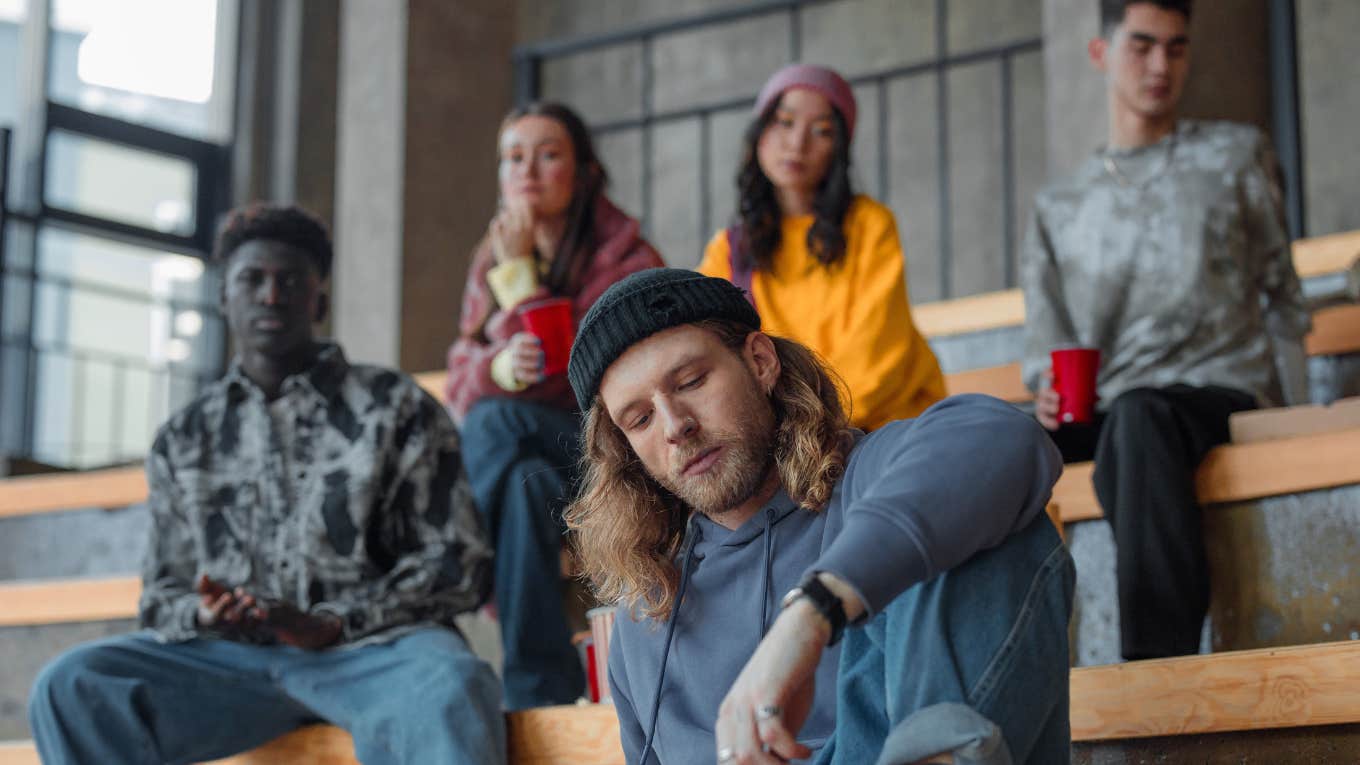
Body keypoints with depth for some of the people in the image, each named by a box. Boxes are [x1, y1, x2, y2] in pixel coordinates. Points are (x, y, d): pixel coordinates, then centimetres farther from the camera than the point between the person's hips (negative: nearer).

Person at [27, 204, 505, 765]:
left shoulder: (395, 407, 9)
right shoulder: (184, 440, 19)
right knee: (71, 687, -23)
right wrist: (203, 615, -5)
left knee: (449, 690, -39)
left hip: (372, 649, -3)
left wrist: (332, 624, -12)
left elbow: (456, 563, 3)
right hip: (229, 655, 3)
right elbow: (162, 593, 21)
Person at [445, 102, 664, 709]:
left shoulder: (626, 257, -4)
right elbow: (460, 380, 5)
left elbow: (564, 371, -14)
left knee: (496, 420, -34)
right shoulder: (489, 262, 13)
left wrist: (518, 270, -12)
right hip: (521, 456, 3)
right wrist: (500, 367, -18)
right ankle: (542, 687, -38)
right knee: (527, 481, -35)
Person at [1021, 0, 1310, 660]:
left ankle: (1161, 663, -50)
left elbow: (1281, 295, 18)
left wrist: (1275, 401, 4)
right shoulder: (1059, 208, 21)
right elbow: (1046, 344, 15)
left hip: (1220, 392, -3)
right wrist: (1051, 394, -8)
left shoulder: (1234, 157, 17)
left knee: (1138, 417, -40)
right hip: (1109, 412, 3)